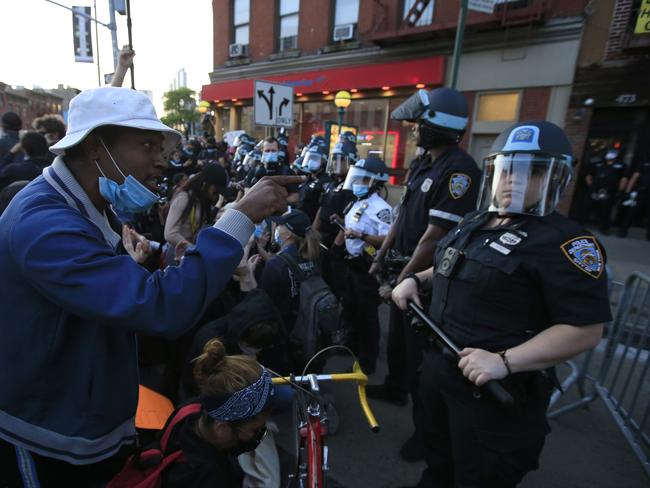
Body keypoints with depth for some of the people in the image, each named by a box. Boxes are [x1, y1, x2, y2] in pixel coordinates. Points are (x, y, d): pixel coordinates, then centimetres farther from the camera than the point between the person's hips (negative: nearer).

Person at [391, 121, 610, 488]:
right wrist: (416, 280, 3)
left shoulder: (566, 243, -19)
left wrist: (505, 361, -29)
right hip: (439, 370, 7)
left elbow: (586, 330, -21)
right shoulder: (474, 223, 6)